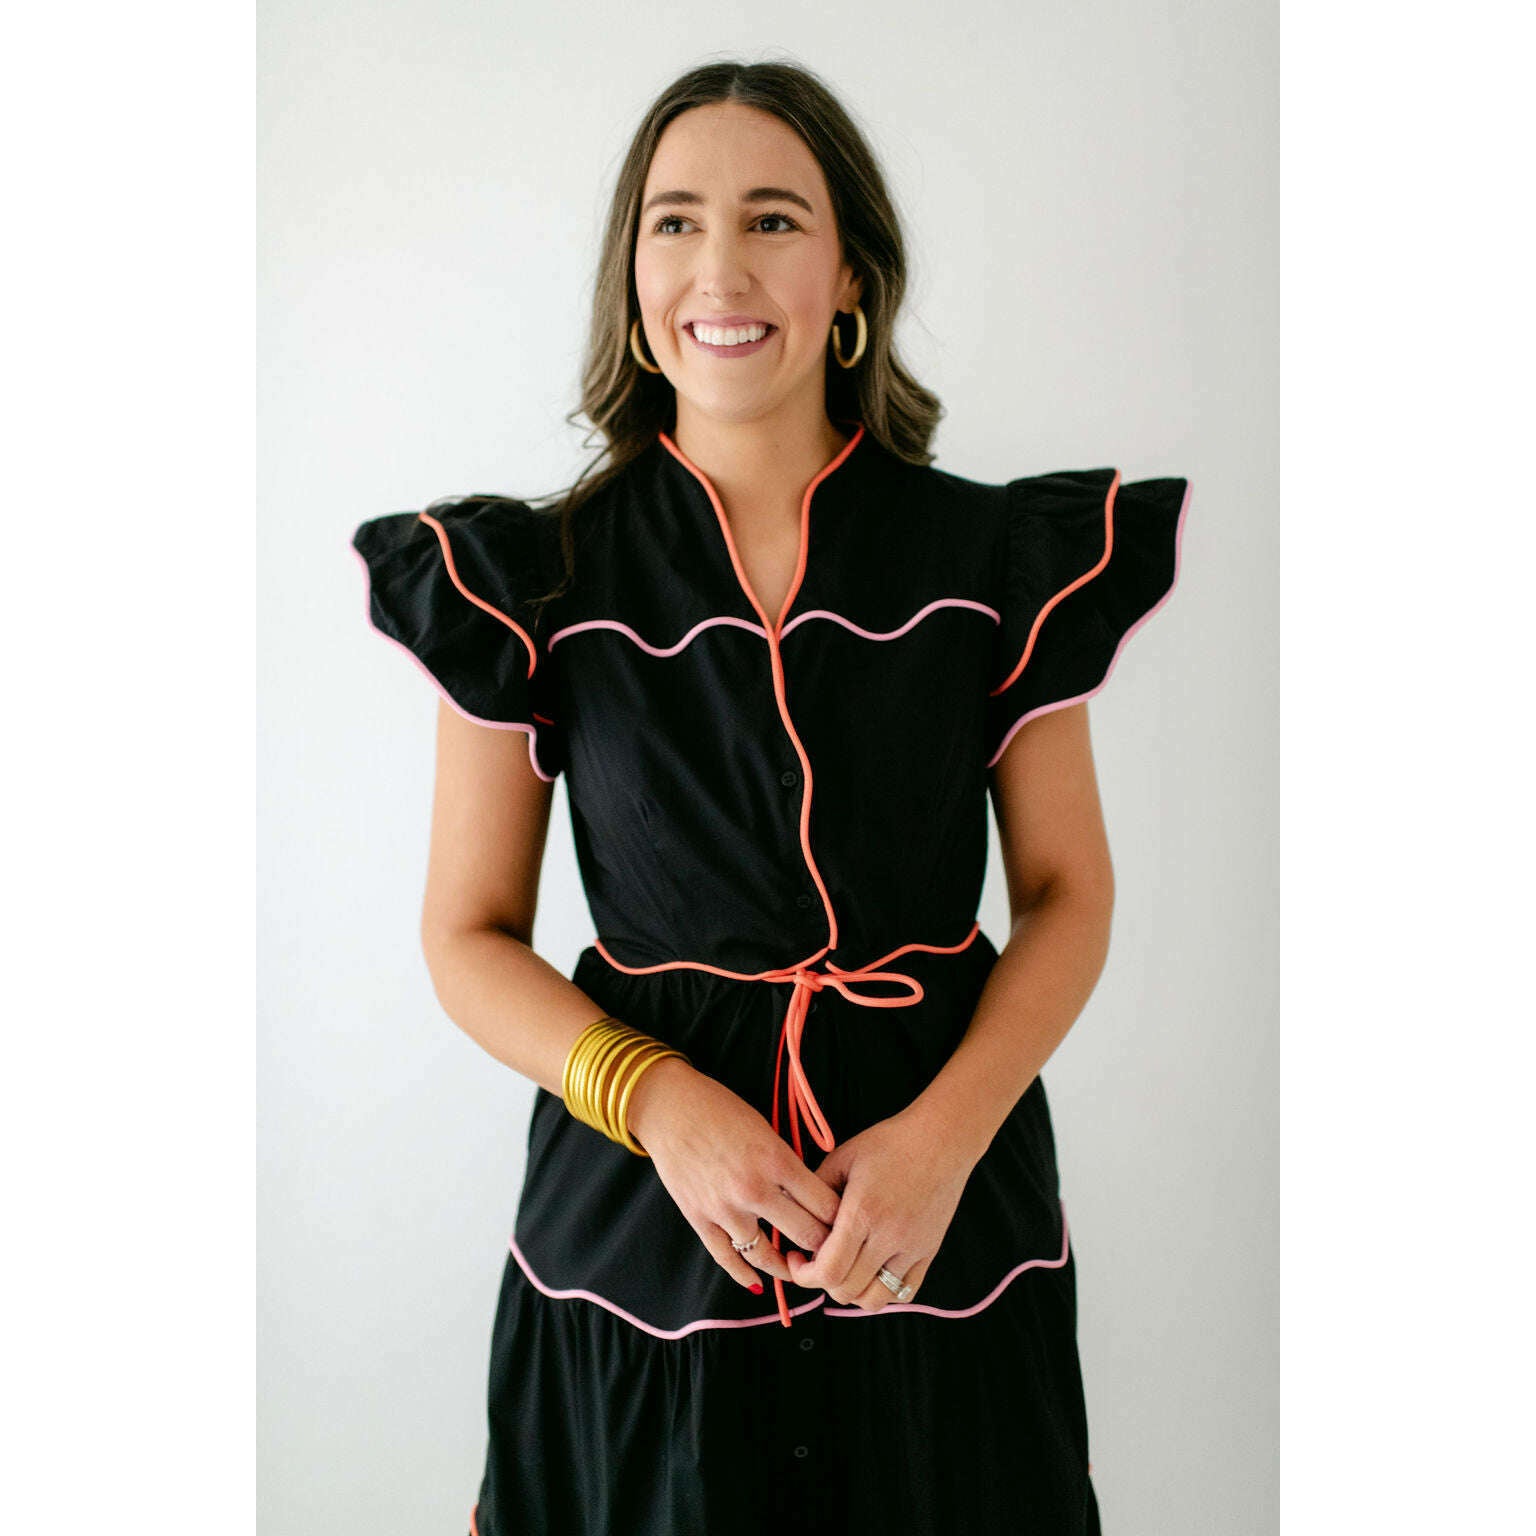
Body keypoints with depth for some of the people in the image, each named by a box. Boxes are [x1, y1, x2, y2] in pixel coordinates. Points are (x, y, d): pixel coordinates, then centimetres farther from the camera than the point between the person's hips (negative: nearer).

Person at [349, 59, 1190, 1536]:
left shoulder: (998, 561, -3)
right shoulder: (535, 584, -4)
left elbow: (1068, 890, 1)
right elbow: (469, 936, -1)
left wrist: (947, 1132, -14)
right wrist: (660, 1102, -17)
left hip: (939, 1211, 1)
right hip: (642, 1212, 0)